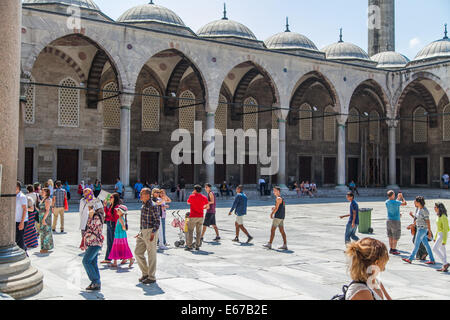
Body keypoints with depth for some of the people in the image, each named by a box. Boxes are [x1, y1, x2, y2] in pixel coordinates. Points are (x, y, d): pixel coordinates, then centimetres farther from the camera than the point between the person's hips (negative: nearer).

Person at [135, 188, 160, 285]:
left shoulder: (153, 206, -13)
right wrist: (140, 232, 19)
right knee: (138, 252, 8)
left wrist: (153, 232, -22)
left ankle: (151, 277, 9)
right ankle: (145, 273, 21)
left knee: (151, 255, 0)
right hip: (143, 232, 9)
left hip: (150, 232, -9)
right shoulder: (143, 205, 13)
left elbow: (157, 221, -15)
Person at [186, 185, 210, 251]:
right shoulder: (204, 197, 2)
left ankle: (189, 246, -1)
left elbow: (188, 203, 11)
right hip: (200, 217, 3)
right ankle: (197, 246, 12)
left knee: (190, 231, 2)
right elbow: (207, 207, 7)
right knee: (198, 232, 10)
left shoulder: (192, 196, -8)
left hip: (193, 216, -3)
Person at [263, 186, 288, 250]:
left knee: (272, 230, -4)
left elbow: (276, 208, -18)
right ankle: (285, 245, 7)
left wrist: (272, 214, -7)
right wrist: (274, 209, 14)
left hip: (278, 217, -9)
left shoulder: (278, 198, -13)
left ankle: (269, 244, -1)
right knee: (282, 231, 8)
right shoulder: (282, 198, 17)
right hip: (281, 217, 9)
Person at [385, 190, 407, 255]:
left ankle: (391, 249, 18)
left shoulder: (387, 202, 2)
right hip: (395, 221, -7)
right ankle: (394, 250, 5)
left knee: (390, 236, 13)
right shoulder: (395, 202, -19)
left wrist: (398, 197, 23)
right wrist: (402, 197, 5)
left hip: (389, 220, 7)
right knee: (396, 237, 2)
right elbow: (404, 203, -8)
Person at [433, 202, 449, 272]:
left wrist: (444, 240, -23)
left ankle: (445, 263, -10)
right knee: (442, 250, 9)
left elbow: (445, 229, -21)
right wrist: (435, 237, 21)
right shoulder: (439, 216, 11)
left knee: (435, 248, -13)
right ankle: (444, 267, 12)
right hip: (439, 234, 10)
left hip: (443, 235, -10)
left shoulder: (443, 217, -18)